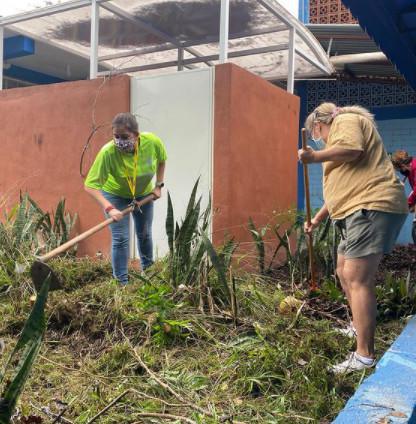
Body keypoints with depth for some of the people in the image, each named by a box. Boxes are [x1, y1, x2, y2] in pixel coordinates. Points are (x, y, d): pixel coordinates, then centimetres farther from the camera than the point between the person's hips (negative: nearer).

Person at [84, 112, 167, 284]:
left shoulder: (152, 142, -27)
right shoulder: (107, 152, -37)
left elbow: (161, 161, -2)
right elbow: (90, 185, -37)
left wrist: (158, 185, -6)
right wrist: (109, 209, -47)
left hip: (143, 194, 4)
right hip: (115, 195, -3)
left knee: (145, 234, 16)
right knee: (120, 238, -8)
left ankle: (149, 270, 39)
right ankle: (122, 282, 7)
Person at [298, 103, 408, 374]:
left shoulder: (345, 120, 1)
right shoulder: (339, 138, 30)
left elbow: (352, 150, -22)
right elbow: (341, 189, 33)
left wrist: (315, 156, -10)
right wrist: (318, 219, 35)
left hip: (372, 208, -11)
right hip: (359, 211, 11)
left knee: (357, 279, -14)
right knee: (345, 272, 21)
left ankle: (365, 356, -12)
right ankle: (359, 328, 37)